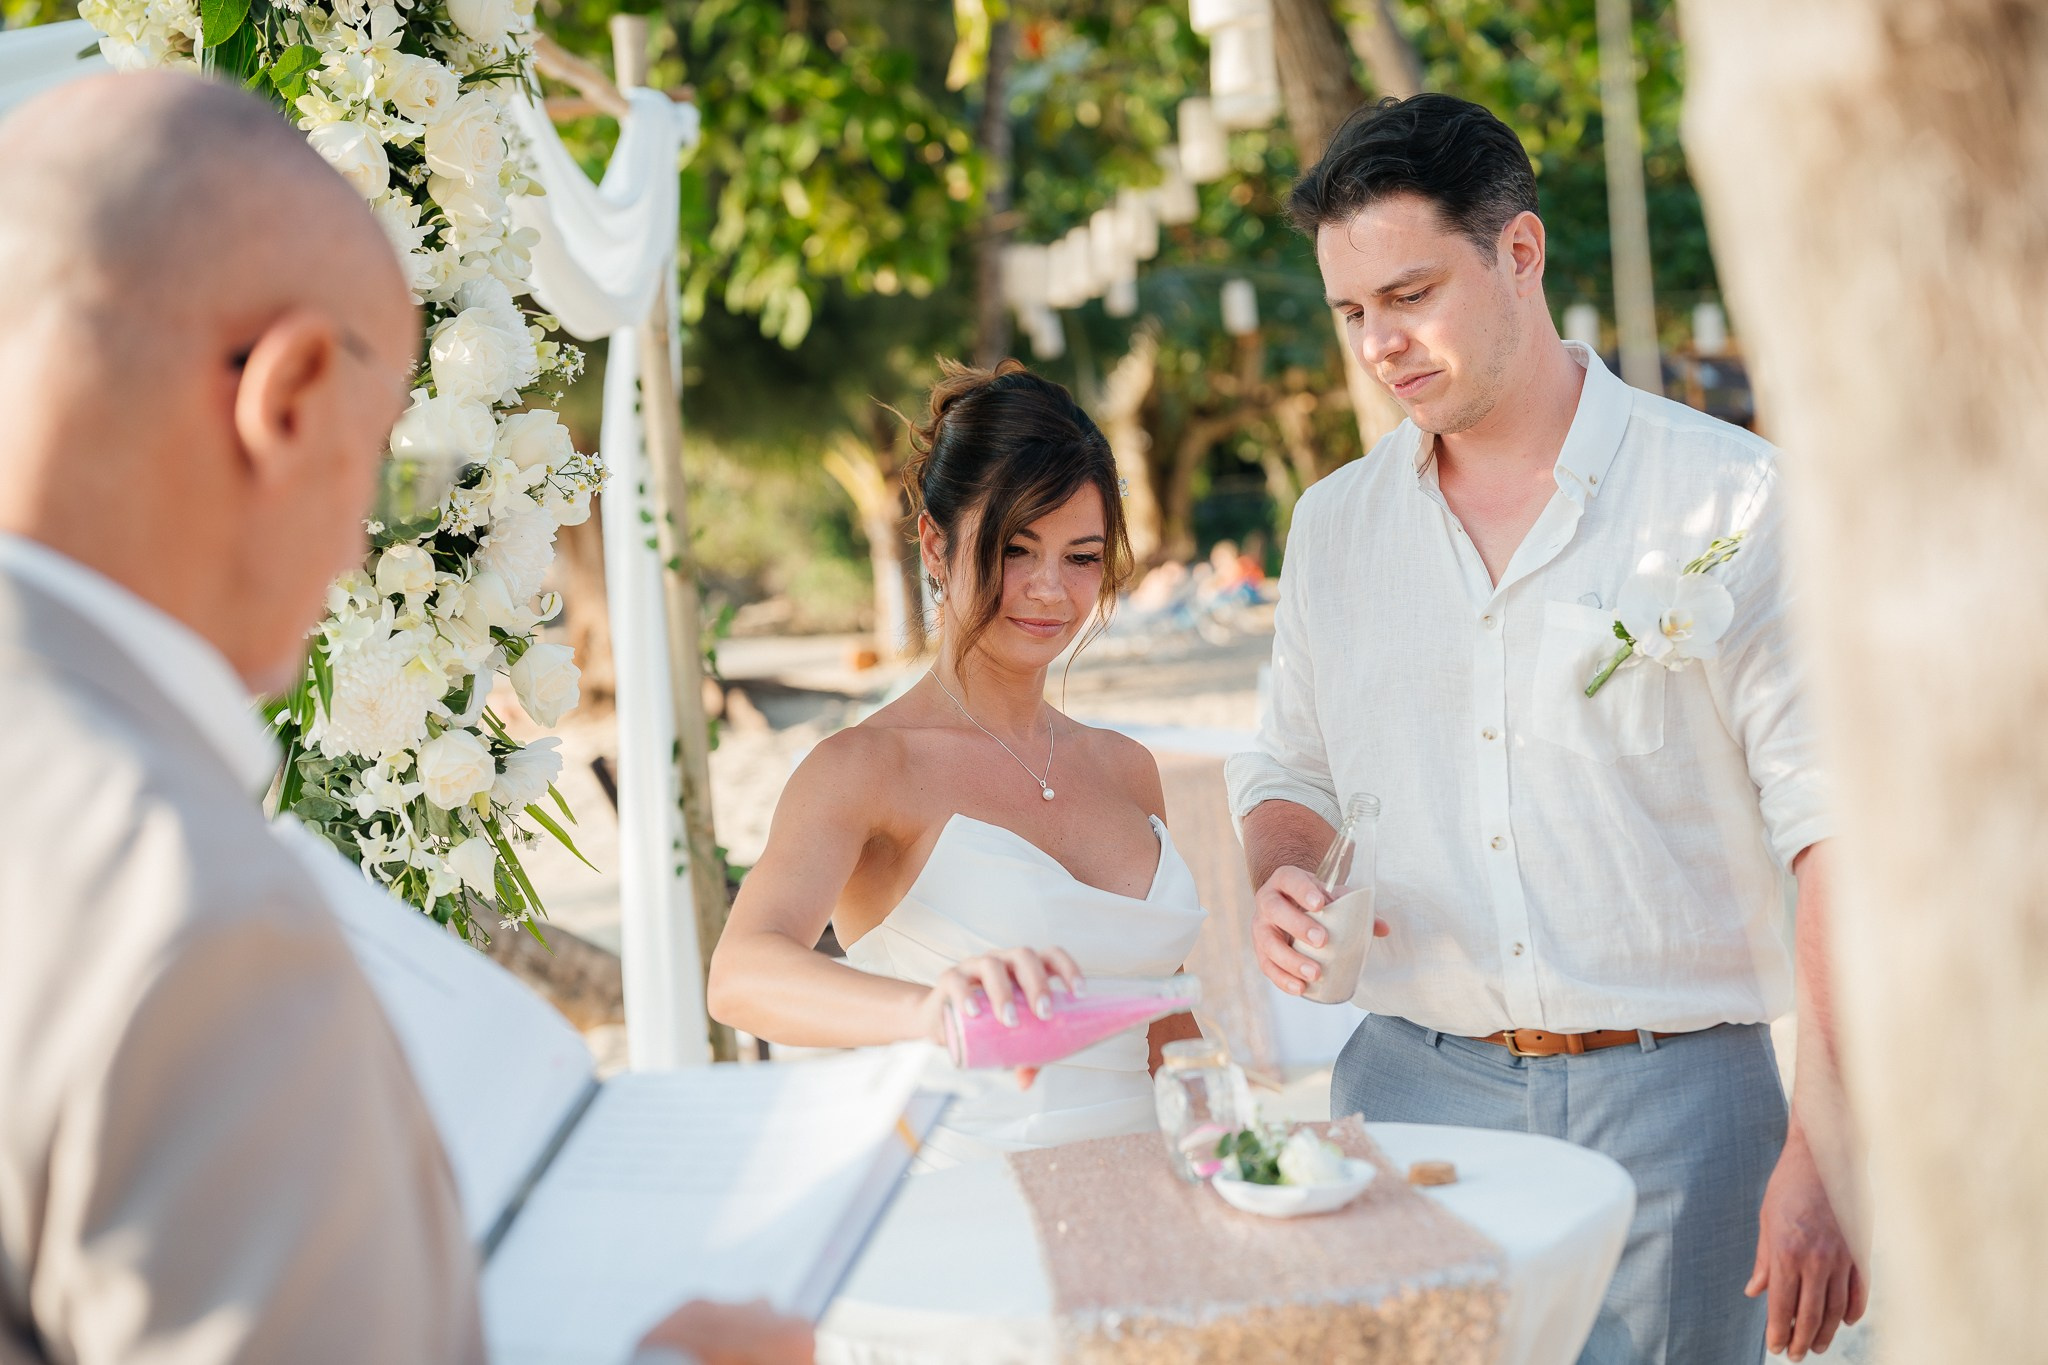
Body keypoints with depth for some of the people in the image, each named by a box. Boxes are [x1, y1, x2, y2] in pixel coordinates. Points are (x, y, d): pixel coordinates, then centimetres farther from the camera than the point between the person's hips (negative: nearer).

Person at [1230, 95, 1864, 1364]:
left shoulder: (1732, 499, -4)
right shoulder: (1335, 524, 10)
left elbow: (1836, 826, -7)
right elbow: (1293, 770, 21)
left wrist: (1820, 1150, -14)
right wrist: (1278, 881, -4)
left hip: (1671, 1088, -3)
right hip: (1413, 1084, 3)